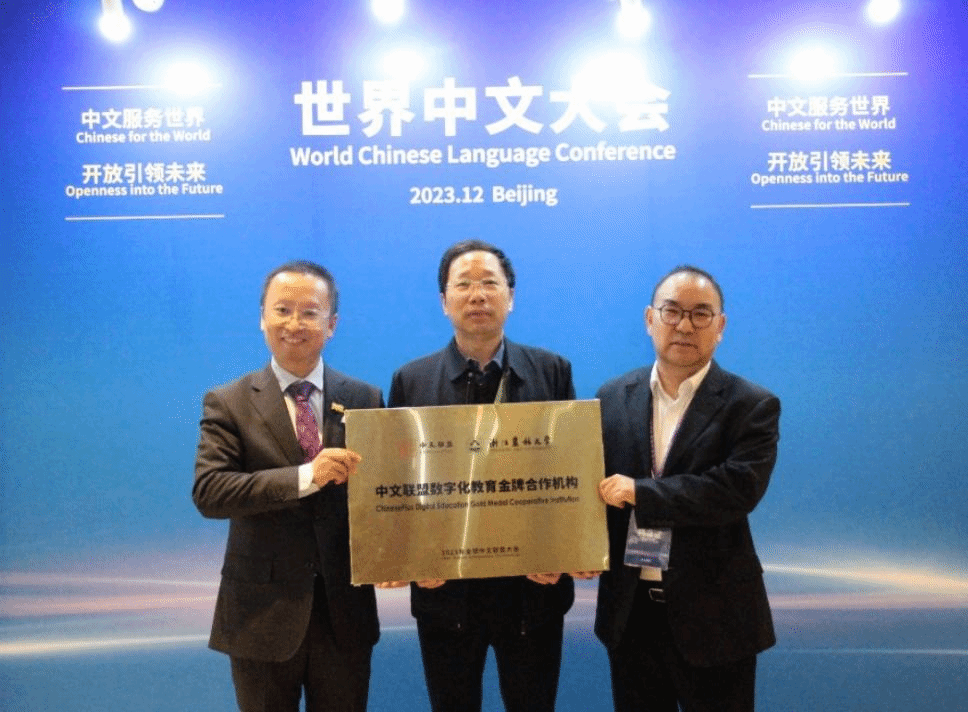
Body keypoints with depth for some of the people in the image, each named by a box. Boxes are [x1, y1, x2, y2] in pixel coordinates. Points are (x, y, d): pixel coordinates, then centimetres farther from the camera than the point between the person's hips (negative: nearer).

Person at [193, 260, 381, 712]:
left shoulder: (365, 399, 1)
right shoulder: (228, 403, -5)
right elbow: (207, 492, -17)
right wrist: (306, 476, -28)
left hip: (345, 609, 2)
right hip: (263, 611, -1)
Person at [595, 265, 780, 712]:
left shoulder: (752, 406, -7)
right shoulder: (613, 398, 4)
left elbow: (739, 489, -22)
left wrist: (639, 492, -20)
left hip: (713, 614, -3)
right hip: (629, 610, 3)